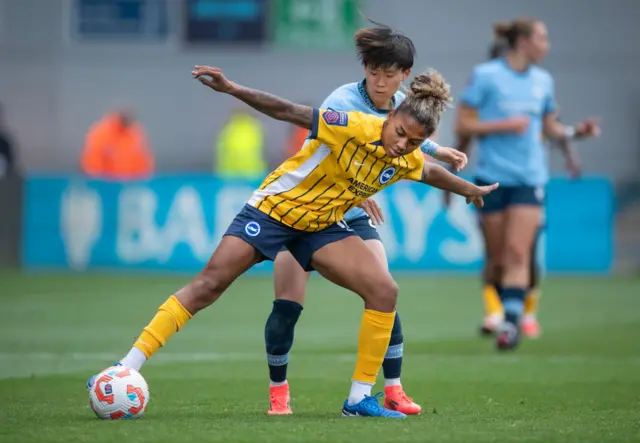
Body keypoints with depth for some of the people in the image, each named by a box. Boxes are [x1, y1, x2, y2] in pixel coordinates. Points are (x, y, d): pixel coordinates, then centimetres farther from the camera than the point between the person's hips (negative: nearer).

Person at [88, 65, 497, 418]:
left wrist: (471, 190, 32)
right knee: (207, 286, -13)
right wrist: (232, 89, -34)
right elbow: (289, 113, -26)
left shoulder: (408, 161, -7)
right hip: (275, 208, -5)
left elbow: (432, 173, 17)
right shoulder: (356, 128, -26)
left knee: (384, 291, -13)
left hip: (322, 227, 5)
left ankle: (360, 398, -4)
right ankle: (126, 369, -13)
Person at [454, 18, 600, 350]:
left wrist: (575, 132, 0)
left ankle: (511, 322, -18)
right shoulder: (485, 75, -5)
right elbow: (463, 126, -6)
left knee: (517, 254, -12)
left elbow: (549, 128, 19)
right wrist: (505, 125, -16)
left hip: (529, 178, 2)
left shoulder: (543, 80, 9)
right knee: (497, 258, 3)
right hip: (493, 175, -2)